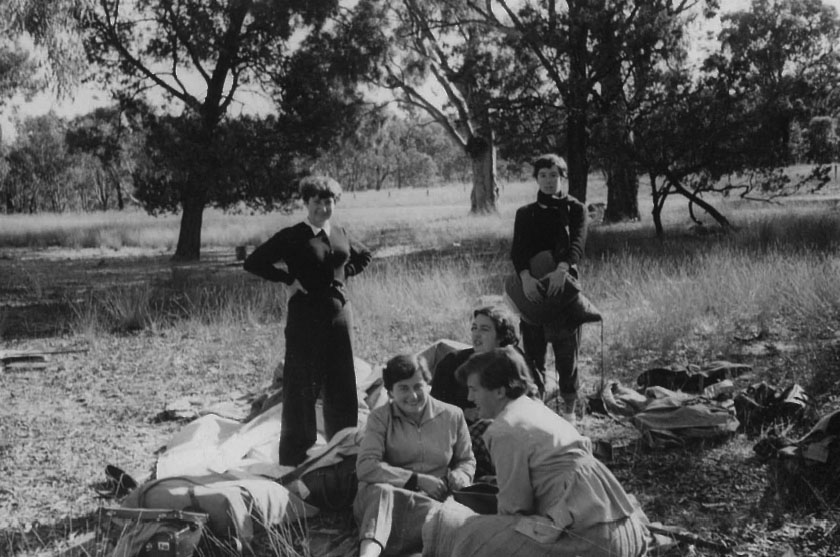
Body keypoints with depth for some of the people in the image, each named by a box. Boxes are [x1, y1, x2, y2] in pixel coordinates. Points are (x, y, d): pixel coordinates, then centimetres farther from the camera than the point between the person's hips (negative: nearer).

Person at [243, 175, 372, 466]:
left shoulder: (341, 235, 9)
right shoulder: (292, 237, -5)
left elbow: (364, 256, 28)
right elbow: (253, 262, -8)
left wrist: (343, 274, 12)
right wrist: (289, 279, -10)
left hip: (340, 315, 5)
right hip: (305, 319, -5)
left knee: (342, 387, 11)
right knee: (302, 389, 0)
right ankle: (296, 458, 10)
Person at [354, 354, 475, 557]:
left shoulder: (452, 416, 10)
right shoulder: (380, 417, 4)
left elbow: (467, 461, 22)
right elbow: (366, 467, -8)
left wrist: (459, 477, -3)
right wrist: (418, 480, -13)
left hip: (430, 502, 1)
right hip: (380, 500, -1)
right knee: (380, 491, -37)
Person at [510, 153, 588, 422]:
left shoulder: (575, 209, 6)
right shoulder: (525, 213, 11)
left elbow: (578, 242, -12)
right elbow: (517, 249, -3)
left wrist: (562, 269, -32)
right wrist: (525, 277, -24)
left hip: (564, 286, -2)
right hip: (532, 289, 2)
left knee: (567, 354, 0)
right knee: (532, 353, 3)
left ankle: (569, 409, 11)